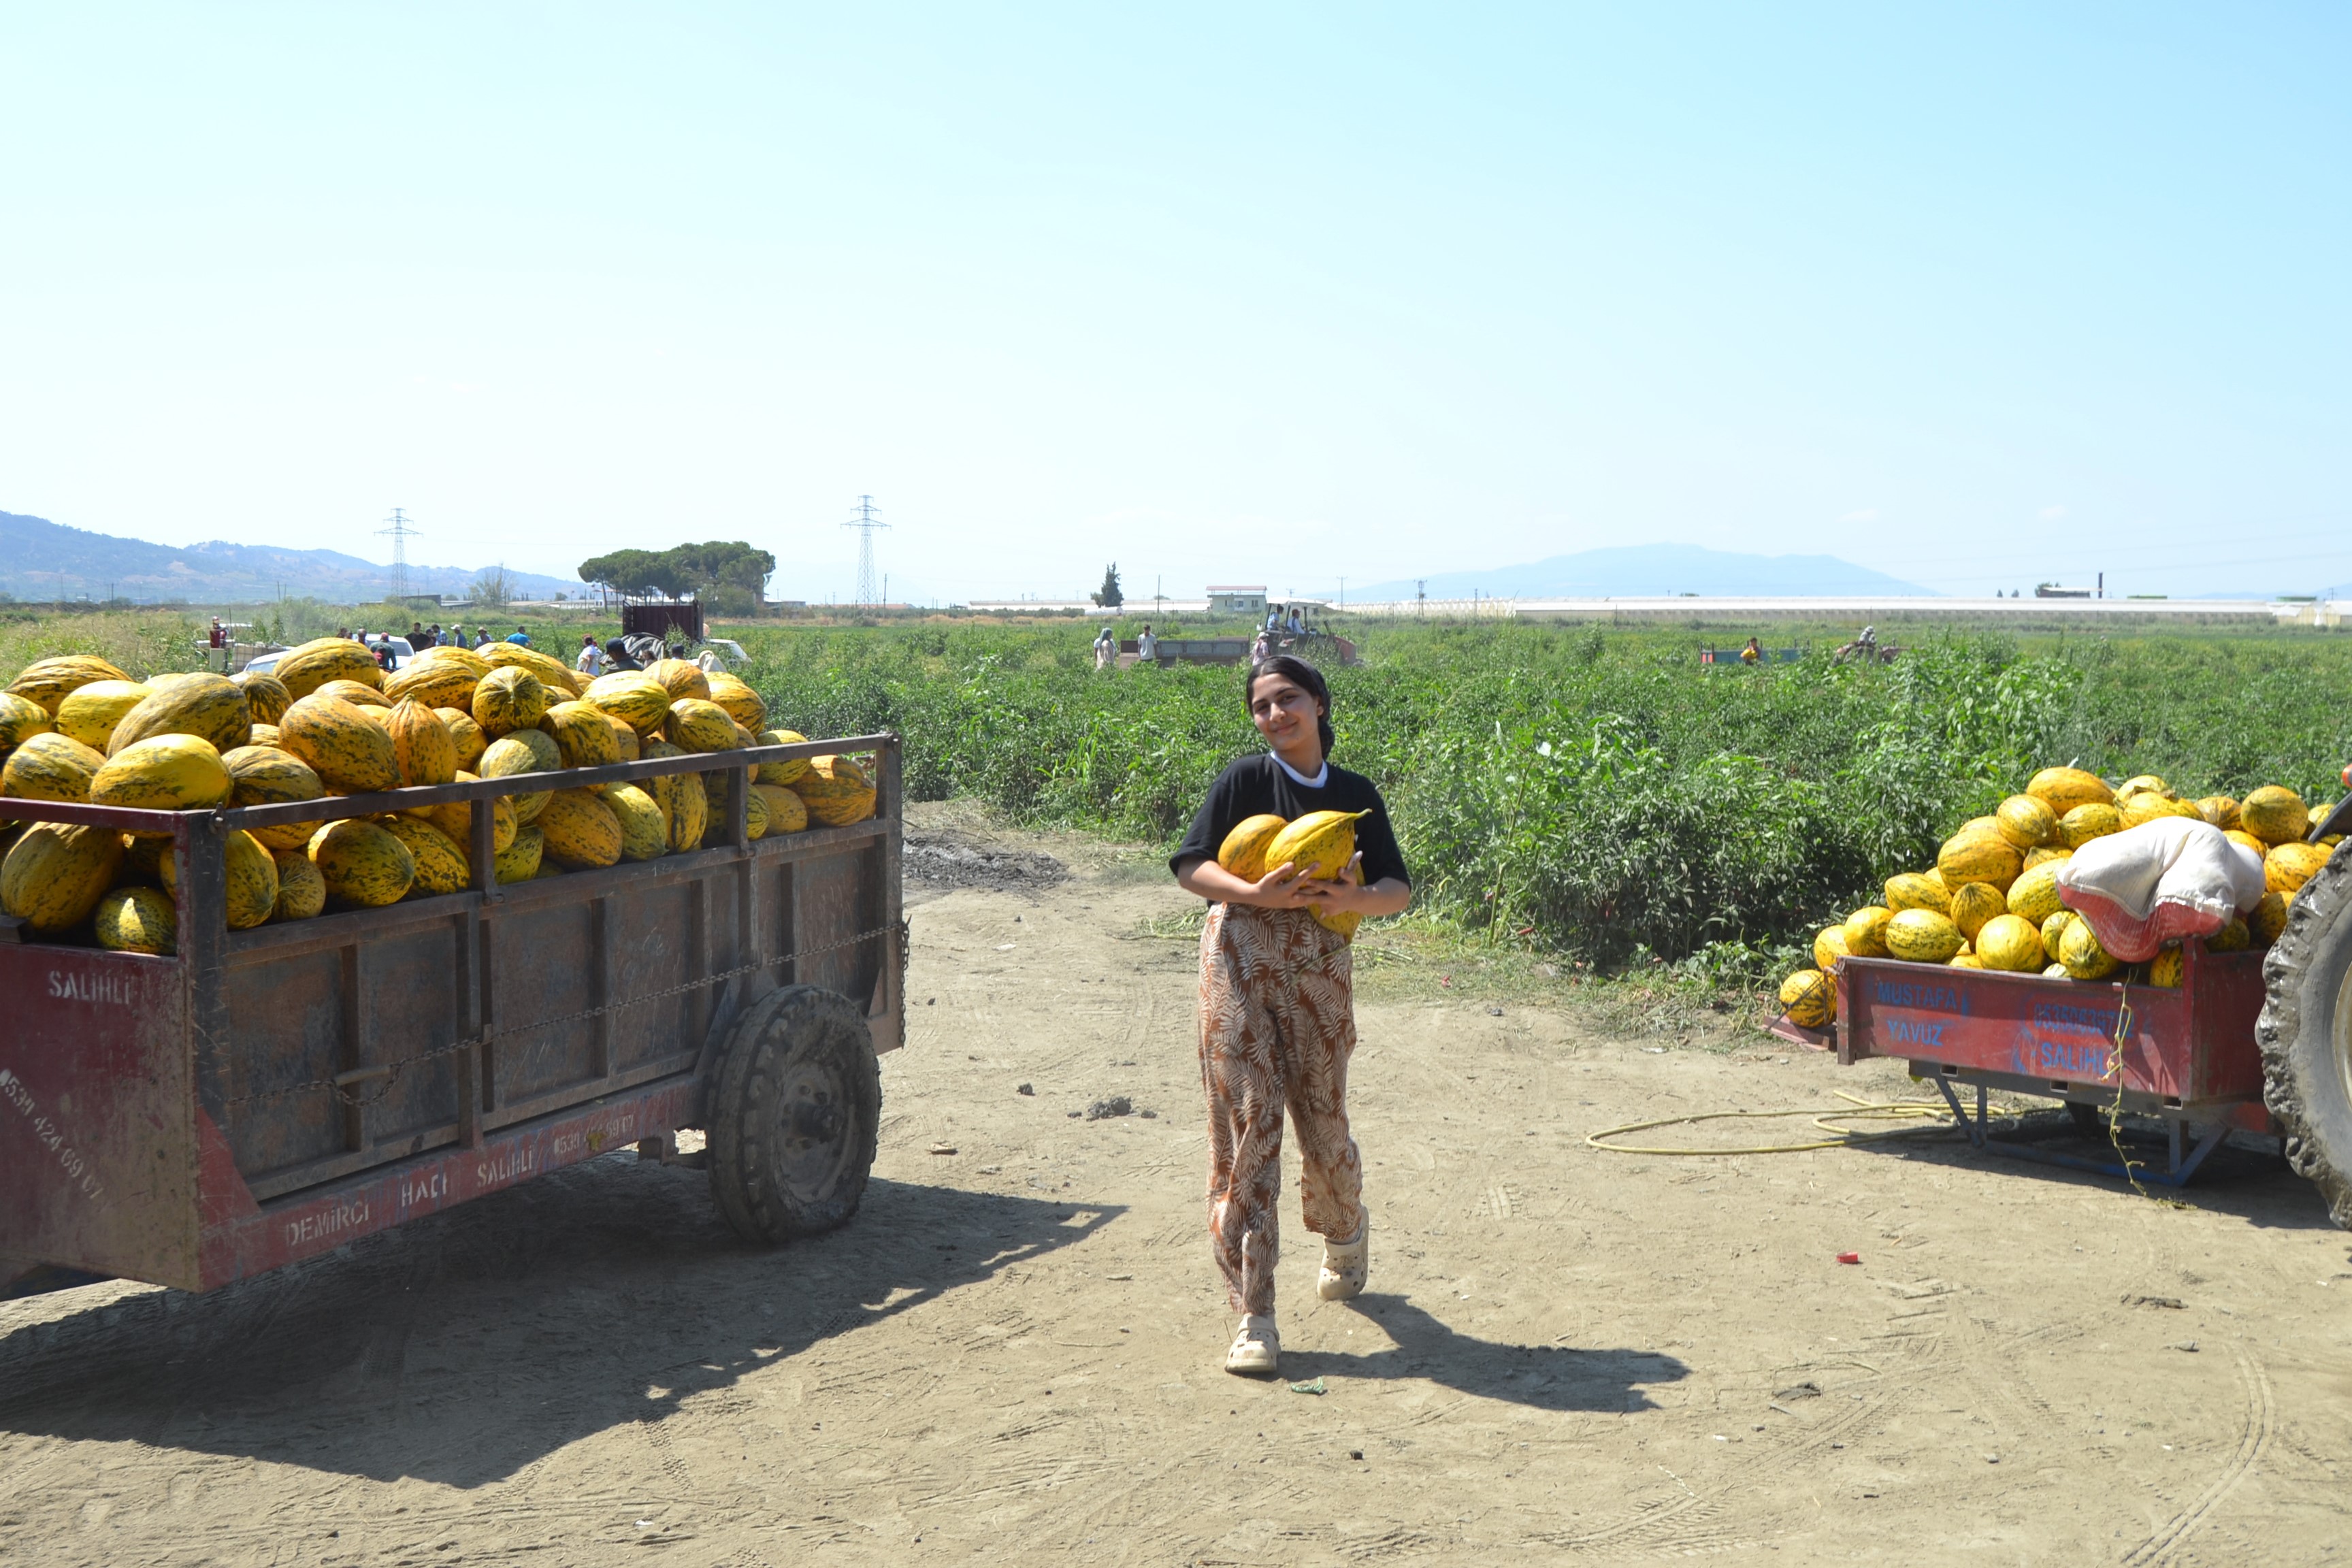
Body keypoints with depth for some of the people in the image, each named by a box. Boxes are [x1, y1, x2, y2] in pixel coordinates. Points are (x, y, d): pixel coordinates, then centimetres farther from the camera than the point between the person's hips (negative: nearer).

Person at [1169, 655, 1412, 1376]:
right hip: (1241, 960, -2)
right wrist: (1256, 894, -19)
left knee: (1322, 1120, 7)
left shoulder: (1355, 794, 8)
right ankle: (1253, 1314, -3)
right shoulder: (1244, 779, 1)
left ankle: (1347, 1239, 42)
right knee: (1247, 1123, -7)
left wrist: (1355, 898, -15)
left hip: (1320, 970, 2)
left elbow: (1397, 888, 7)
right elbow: (1190, 866, -2)